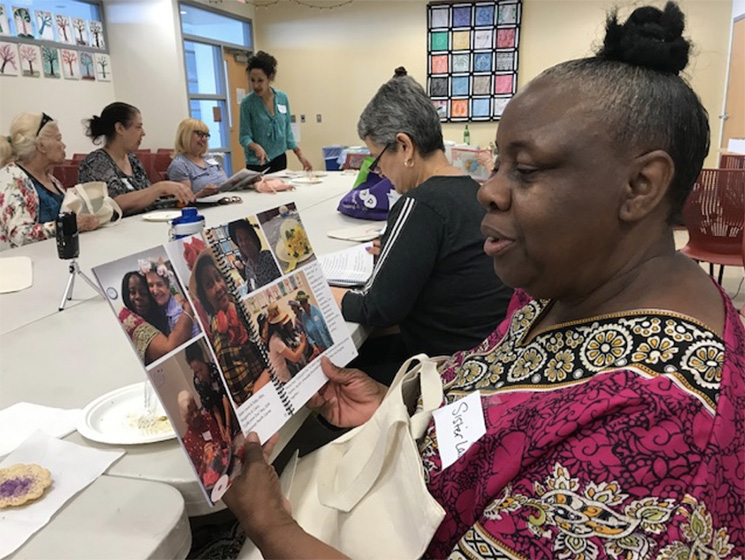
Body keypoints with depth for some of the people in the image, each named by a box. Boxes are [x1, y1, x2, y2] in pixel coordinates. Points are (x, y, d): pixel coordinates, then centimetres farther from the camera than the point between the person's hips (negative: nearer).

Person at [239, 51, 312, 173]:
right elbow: (244, 136, -9)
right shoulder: (247, 103, -9)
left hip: (279, 159, 3)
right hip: (257, 164, -3)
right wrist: (256, 147, -29)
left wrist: (300, 155, 5)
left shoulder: (282, 98, 1)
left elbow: (287, 130, 9)